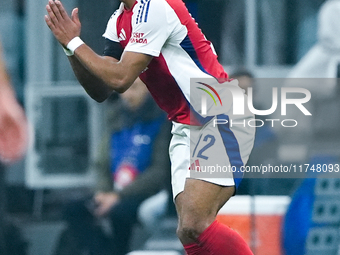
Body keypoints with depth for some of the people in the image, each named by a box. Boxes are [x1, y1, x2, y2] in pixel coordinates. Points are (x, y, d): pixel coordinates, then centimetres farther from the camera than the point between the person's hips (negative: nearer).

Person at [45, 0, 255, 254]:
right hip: (187, 128, 9)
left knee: (194, 226, -22)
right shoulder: (119, 21, 12)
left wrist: (74, 43, -10)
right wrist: (71, 47, -3)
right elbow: (100, 90, 10)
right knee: (188, 232, -1)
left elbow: (120, 78, -19)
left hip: (220, 118, -9)